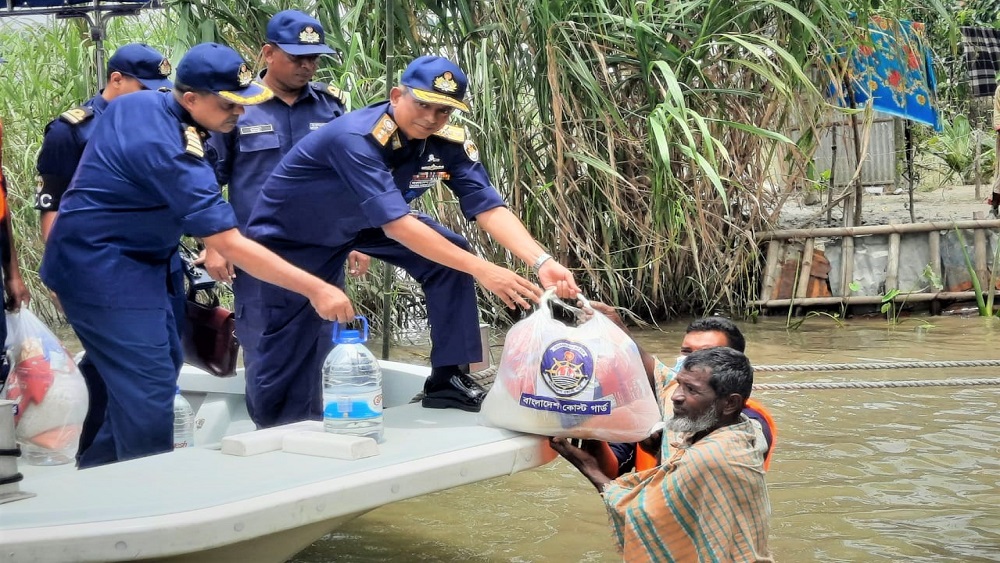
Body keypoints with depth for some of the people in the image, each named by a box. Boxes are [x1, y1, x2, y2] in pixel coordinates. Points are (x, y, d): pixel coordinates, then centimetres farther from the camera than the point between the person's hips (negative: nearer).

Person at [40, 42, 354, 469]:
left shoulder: (135, 102, 0)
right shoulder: (169, 151, -28)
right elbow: (230, 245, -31)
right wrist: (315, 289, -32)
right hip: (104, 270, -10)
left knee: (163, 363, 16)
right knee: (149, 388, -13)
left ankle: (97, 472, 27)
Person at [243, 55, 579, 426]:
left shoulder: (448, 143, -17)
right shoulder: (357, 138, -37)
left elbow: (488, 207, -24)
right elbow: (396, 225, -43)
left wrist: (542, 261, -40)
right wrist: (481, 269, -46)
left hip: (358, 224, 6)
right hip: (291, 237, -6)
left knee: (450, 257, -13)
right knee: (291, 356, -6)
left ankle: (449, 379, -5)